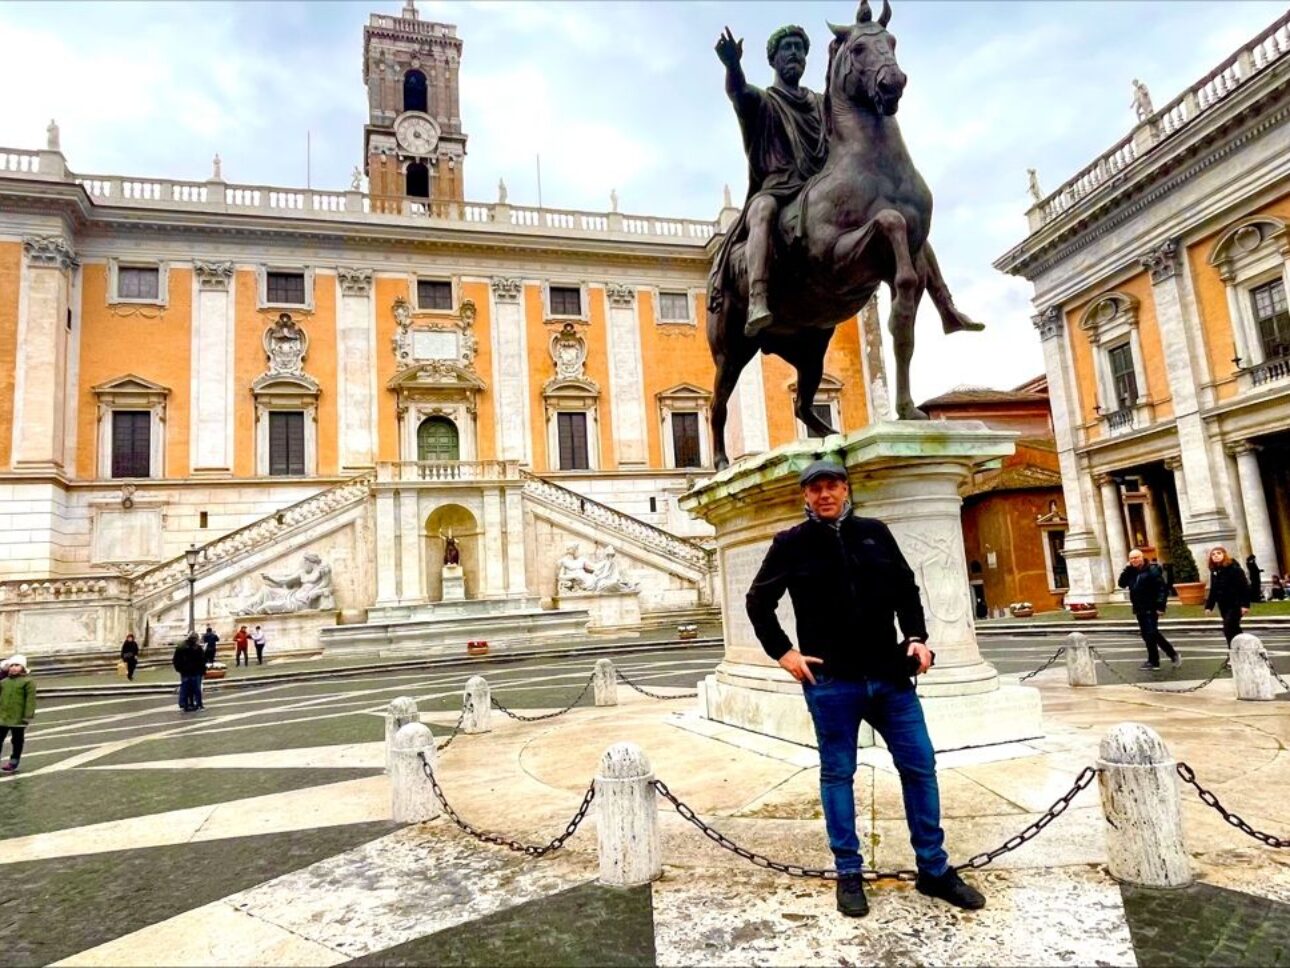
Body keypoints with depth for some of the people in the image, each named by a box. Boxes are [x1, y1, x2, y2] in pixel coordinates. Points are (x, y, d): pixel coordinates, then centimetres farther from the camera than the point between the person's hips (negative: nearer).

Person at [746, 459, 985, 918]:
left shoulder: (874, 533, 7)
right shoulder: (791, 544, -1)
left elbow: (906, 589, 15)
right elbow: (758, 602, 5)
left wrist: (917, 637, 2)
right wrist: (782, 652, -2)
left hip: (889, 674, 3)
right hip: (830, 680, -3)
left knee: (920, 767, 8)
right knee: (837, 774, 8)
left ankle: (934, 870, 24)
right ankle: (849, 874, 21)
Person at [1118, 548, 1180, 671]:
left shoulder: (1152, 570, -11)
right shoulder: (1131, 572, 10)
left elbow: (1162, 589, -15)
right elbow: (1121, 584, 3)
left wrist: (1160, 606, -21)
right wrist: (1126, 569, -6)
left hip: (1151, 609, -7)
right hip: (1139, 610, 7)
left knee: (1152, 634, -12)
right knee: (1147, 635, 9)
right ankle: (1153, 661, 15)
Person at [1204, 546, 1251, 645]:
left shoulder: (1234, 568, -11)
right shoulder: (1214, 571, 9)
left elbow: (1244, 587, -15)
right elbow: (1213, 590, 14)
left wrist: (1245, 604, -22)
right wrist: (1209, 606, 8)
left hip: (1235, 604, -7)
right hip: (1223, 606, 7)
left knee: (1228, 629, -12)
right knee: (1234, 630, 13)